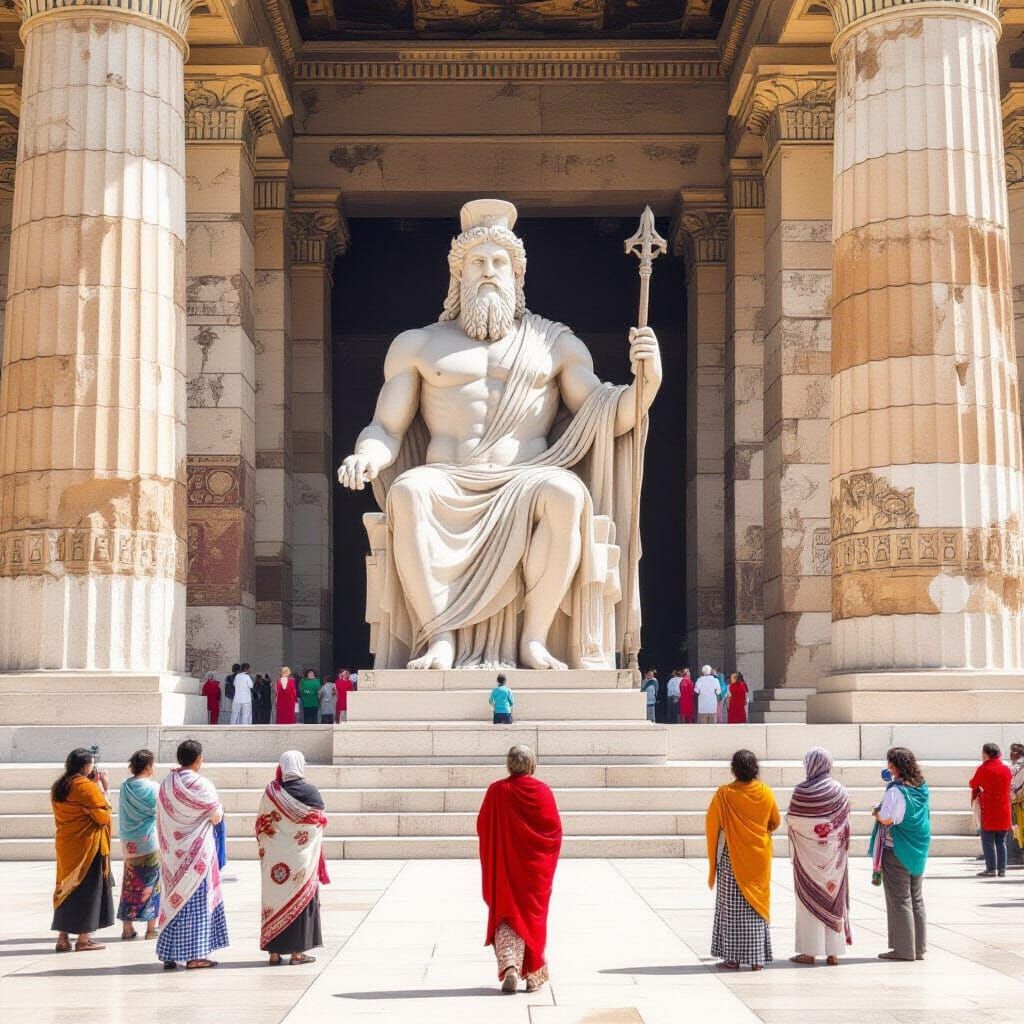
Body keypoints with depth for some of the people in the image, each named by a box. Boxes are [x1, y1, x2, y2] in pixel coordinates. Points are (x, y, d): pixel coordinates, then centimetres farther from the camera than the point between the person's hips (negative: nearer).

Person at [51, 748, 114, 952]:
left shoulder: (57, 787, 10)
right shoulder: (87, 786, -15)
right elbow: (103, 816, -14)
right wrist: (102, 788, -5)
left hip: (65, 846, 7)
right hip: (87, 846, -7)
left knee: (67, 888, 13)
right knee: (87, 889, 0)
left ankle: (63, 937, 13)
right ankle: (83, 939, 2)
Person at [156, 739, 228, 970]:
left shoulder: (166, 784, 4)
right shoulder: (201, 785, -14)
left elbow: (162, 820, 9)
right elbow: (216, 817, -10)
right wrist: (218, 807, 11)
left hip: (172, 853, 5)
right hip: (197, 853, -5)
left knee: (173, 899, 11)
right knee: (197, 900, 2)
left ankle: (169, 955, 12)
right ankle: (194, 955, 2)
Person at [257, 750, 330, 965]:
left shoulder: (270, 792, -3)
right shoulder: (310, 791, -9)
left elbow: (260, 825, 3)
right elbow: (320, 821, -2)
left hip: (274, 859, 2)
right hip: (302, 857, -2)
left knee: (275, 898, 9)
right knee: (300, 899, 7)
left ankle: (274, 952, 11)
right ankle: (297, 951, 7)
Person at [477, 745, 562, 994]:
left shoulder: (497, 791, -7)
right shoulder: (543, 791, -5)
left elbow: (482, 826, -2)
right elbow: (556, 829, -2)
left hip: (504, 864, -1)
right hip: (537, 867, 1)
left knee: (506, 915, 5)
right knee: (533, 916, 13)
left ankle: (509, 967, -16)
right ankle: (534, 975, 17)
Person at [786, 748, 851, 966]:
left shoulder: (802, 792, -15)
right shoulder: (840, 791, -2)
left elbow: (791, 819, -10)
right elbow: (846, 822, 3)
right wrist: (843, 847, 15)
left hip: (808, 853, -4)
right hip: (834, 854, 4)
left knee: (809, 898, 4)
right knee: (832, 896, 10)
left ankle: (809, 951, 6)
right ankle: (833, 952, 12)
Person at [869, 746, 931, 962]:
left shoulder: (895, 790, -17)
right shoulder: (922, 788, 6)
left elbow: (887, 818, -23)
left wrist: (876, 812, -2)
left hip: (896, 850, -8)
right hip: (918, 851, 8)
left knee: (899, 901, -1)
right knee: (917, 900, 13)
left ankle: (904, 949, 1)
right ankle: (919, 948, 16)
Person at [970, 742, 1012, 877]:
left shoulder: (984, 769, -9)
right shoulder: (1006, 769, 6)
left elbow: (973, 784, 1)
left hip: (989, 810, -5)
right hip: (1004, 811, 5)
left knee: (988, 841, 1)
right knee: (1001, 841, 10)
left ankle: (991, 869, -3)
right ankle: (1002, 869, 7)